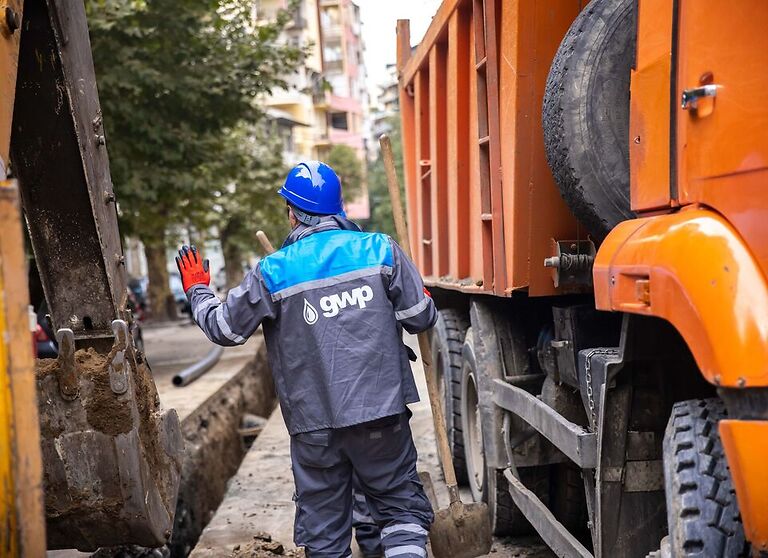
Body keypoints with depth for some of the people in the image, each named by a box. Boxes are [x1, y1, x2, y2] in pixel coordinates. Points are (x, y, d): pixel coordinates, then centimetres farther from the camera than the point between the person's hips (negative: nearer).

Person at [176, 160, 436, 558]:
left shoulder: (271, 273, -5)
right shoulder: (380, 250, -3)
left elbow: (225, 328, 6)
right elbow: (422, 317, 0)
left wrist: (198, 292, 25)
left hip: (314, 424, 0)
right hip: (381, 412, 0)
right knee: (402, 507, 14)